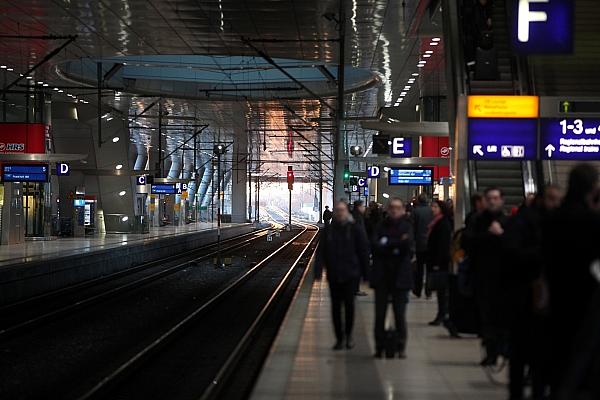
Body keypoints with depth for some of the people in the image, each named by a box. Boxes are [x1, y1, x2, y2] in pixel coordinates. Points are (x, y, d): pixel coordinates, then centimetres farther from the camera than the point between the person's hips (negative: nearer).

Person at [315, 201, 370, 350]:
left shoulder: (355, 229, -2)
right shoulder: (328, 230, 4)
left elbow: (363, 250, 0)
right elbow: (321, 252, 2)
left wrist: (365, 270, -2)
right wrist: (318, 270, -8)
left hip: (350, 274, -2)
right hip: (333, 275, 2)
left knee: (349, 304, -3)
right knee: (336, 306, 5)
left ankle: (348, 334, 15)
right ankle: (339, 338, 13)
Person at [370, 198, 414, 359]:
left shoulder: (406, 227, 2)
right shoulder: (381, 227, 6)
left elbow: (408, 244, -15)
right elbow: (375, 245, -7)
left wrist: (386, 245, -13)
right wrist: (397, 245, -13)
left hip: (400, 277, -2)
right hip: (382, 276, 2)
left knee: (400, 314, -1)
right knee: (380, 314, 3)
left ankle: (401, 347, 8)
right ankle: (379, 347, 12)